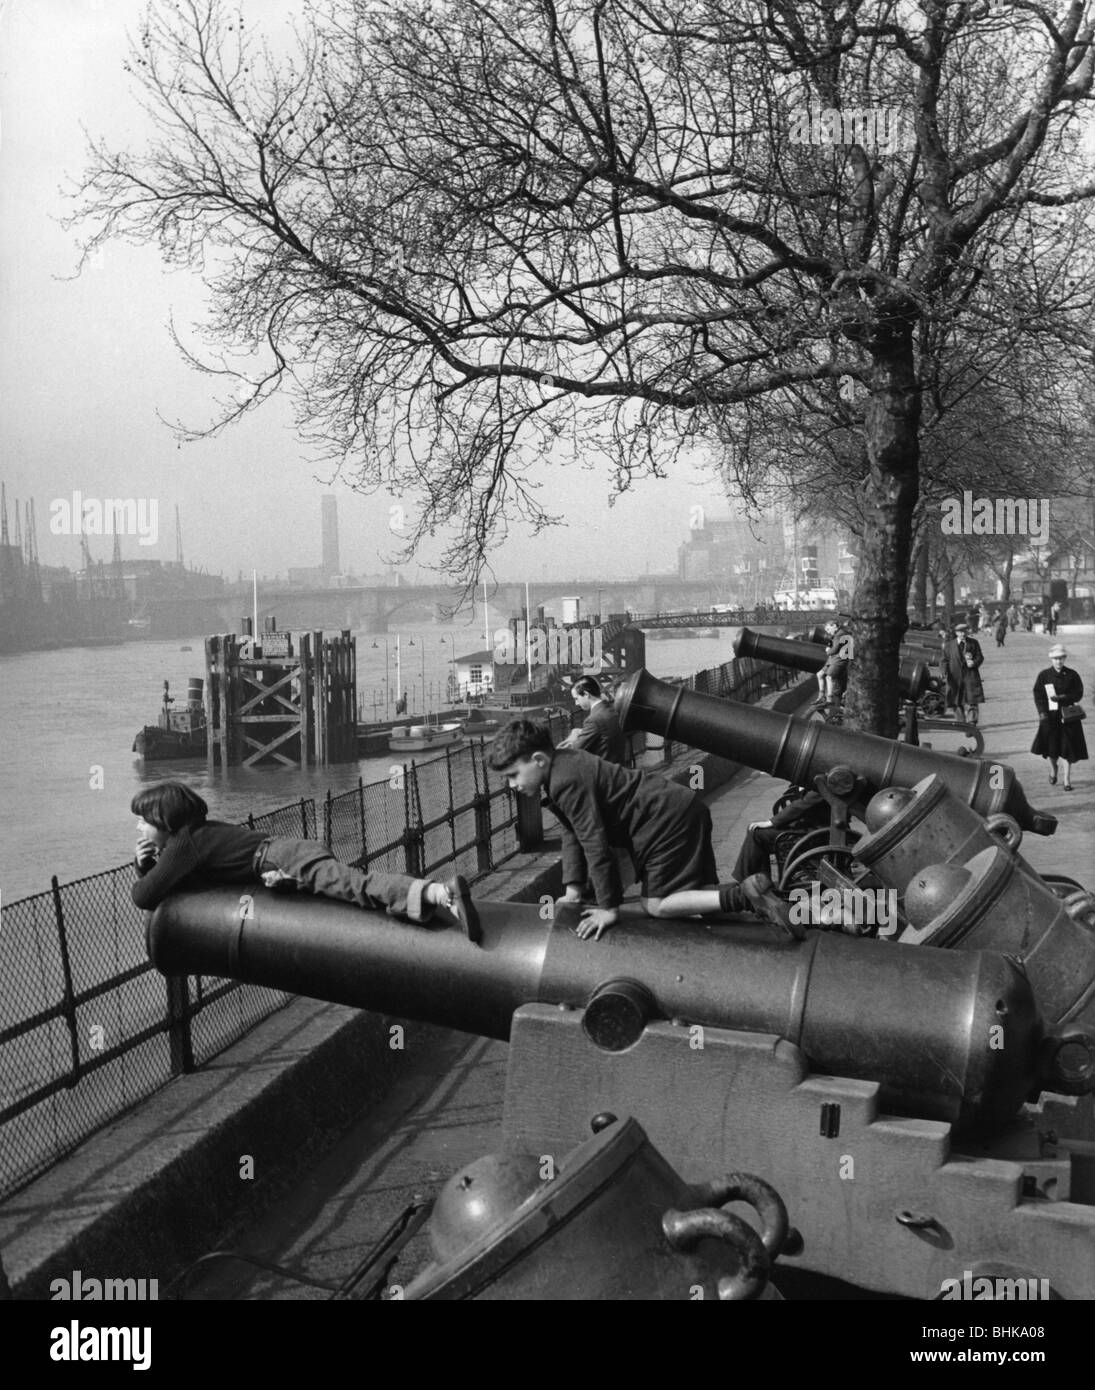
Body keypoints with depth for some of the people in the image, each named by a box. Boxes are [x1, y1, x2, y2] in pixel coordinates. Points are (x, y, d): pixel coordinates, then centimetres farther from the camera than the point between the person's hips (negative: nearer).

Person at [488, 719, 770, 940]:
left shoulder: (567, 781, -22)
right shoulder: (564, 763, 10)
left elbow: (595, 844, -23)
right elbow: (572, 834, 15)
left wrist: (609, 908, -17)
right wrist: (572, 891, 10)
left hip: (668, 819, -10)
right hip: (678, 810, 10)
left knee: (655, 904, -9)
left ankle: (745, 896, -18)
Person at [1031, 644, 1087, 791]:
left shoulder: (1072, 675, 0)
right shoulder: (1044, 675, 0)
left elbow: (1078, 694, 0)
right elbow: (1038, 695, 0)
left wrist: (1062, 698, -15)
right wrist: (1042, 712, -12)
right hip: (1050, 716, 0)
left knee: (1068, 748, -1)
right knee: (1051, 746, -1)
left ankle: (1067, 780, 8)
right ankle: (1053, 770, 32)